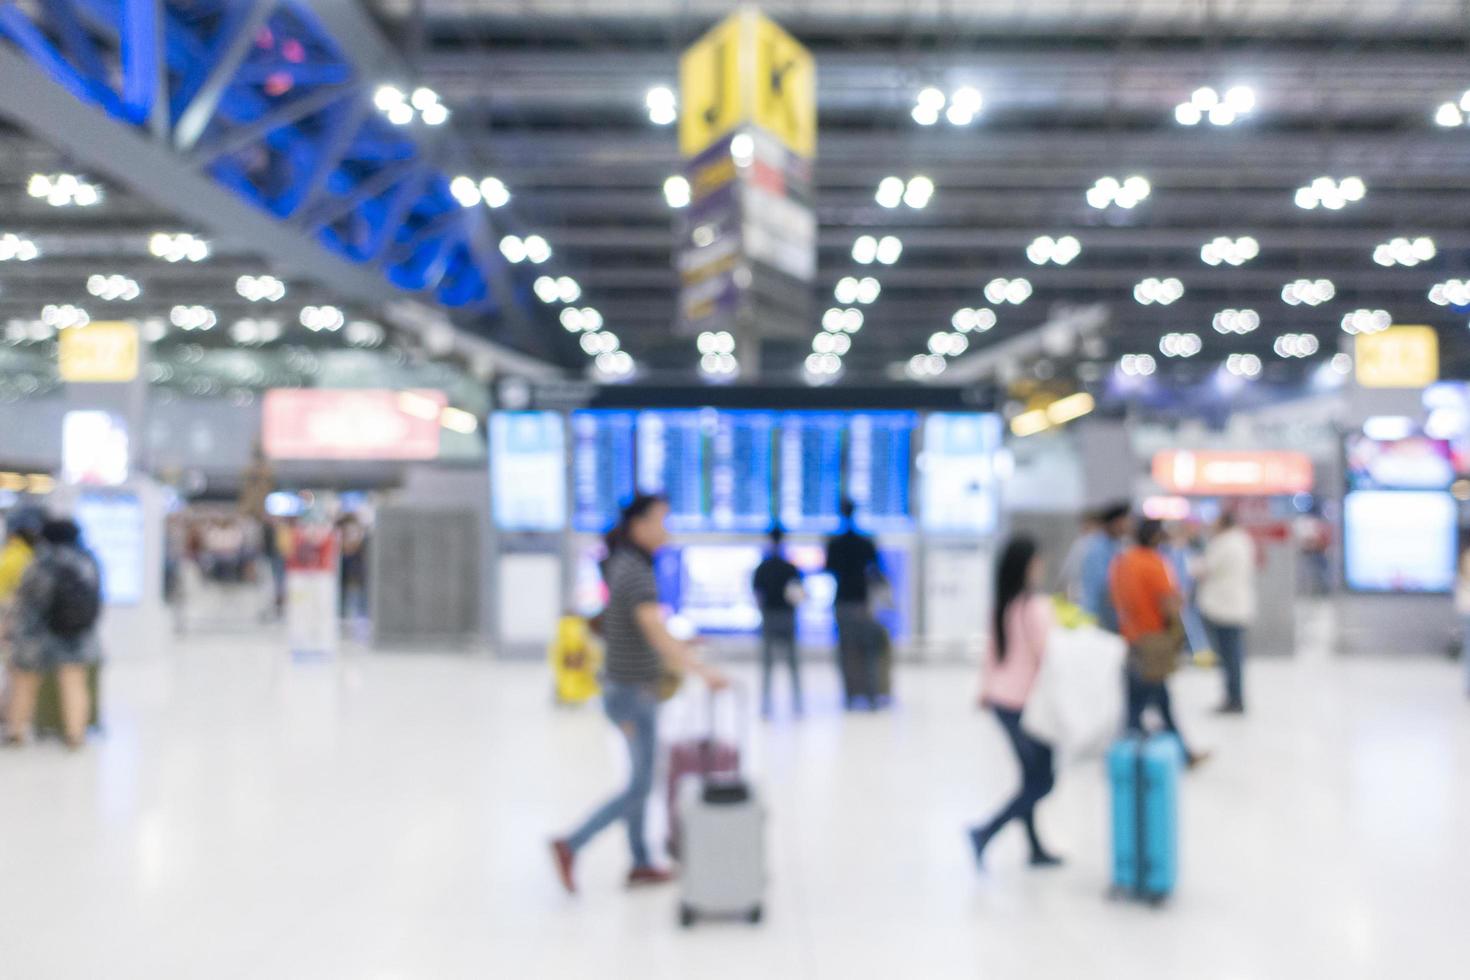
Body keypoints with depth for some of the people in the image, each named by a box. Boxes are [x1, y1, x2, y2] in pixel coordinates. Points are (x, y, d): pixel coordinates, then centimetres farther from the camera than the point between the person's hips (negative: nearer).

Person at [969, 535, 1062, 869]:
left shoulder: (1001, 605, 4)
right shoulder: (1036, 606, -18)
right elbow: (1046, 655, -18)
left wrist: (987, 688, 21)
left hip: (1001, 700, 8)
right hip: (1028, 703, -8)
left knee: (1032, 776, 18)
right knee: (1043, 781, 3)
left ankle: (1036, 850, 25)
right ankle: (986, 833, -7)